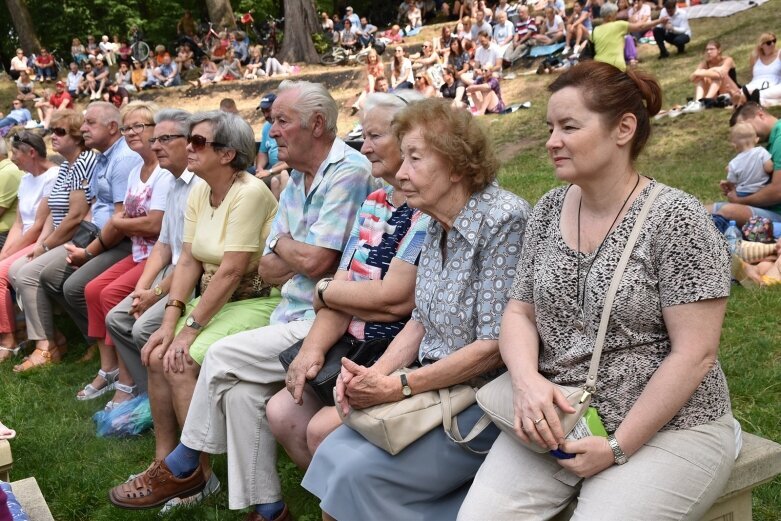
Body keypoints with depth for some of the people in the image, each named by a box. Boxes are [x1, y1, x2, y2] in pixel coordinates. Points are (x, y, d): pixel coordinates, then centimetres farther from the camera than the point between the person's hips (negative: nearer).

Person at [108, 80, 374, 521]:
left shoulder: (348, 171, -13)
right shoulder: (296, 182, 16)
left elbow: (314, 262, -20)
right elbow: (269, 270, 13)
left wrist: (281, 243, 1)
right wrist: (298, 253, -8)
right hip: (293, 314, 8)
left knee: (224, 356, -13)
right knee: (241, 386, -12)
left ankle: (183, 466, 8)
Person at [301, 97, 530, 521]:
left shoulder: (503, 220, -19)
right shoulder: (438, 225, 6)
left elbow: (494, 346, -21)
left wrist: (398, 386, -19)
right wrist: (372, 375, -5)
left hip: (482, 403, -7)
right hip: (434, 389, 8)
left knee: (359, 471, -17)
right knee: (333, 453, -4)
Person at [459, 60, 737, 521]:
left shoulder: (676, 219, -12)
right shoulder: (549, 210, 4)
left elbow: (694, 354, -15)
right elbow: (520, 312, 8)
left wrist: (618, 447, -15)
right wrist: (527, 379, -13)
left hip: (666, 429, -4)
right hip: (556, 420, 4)